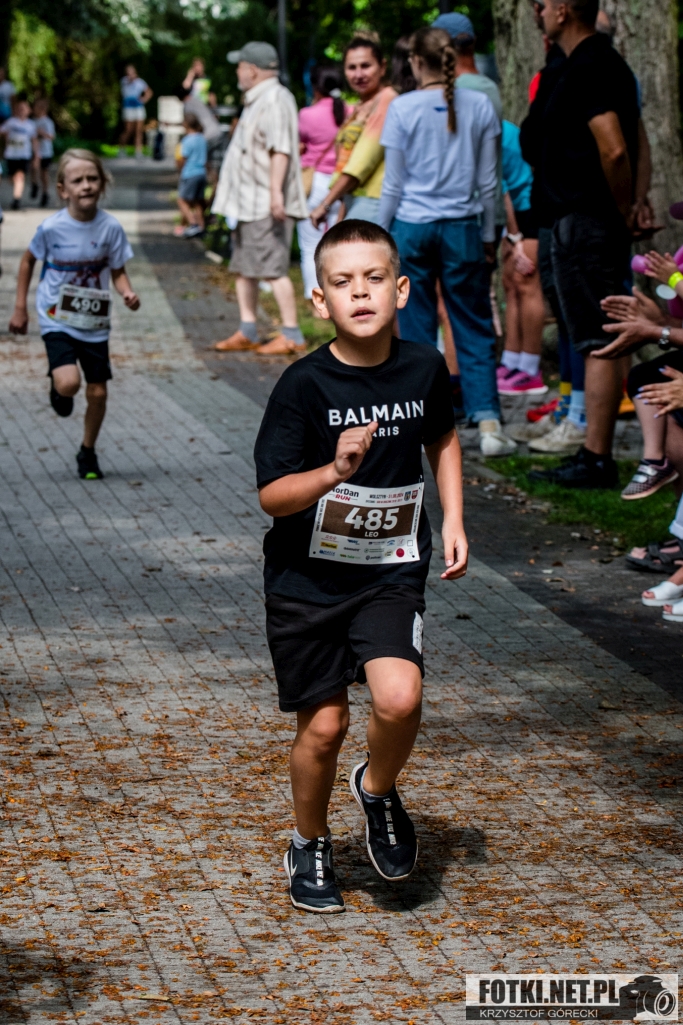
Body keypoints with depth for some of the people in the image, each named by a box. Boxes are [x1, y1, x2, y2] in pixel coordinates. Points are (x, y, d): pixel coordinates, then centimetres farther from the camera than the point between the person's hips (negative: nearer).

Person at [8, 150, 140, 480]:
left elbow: (118, 271, 2)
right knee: (69, 382, -23)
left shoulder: (111, 227, -9)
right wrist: (20, 308, 6)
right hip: (57, 320, -2)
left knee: (97, 392, 7)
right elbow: (28, 261, 5)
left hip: (95, 323, 2)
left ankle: (88, 452, 31)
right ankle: (57, 389, 16)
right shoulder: (51, 228, -13)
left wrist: (127, 293, -20)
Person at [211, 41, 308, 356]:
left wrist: (276, 191, -31)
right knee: (243, 267, 13)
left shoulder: (275, 99, -14)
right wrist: (234, 199, 27)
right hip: (247, 201, 11)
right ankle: (247, 332, 20)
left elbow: (280, 150, -23)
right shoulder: (256, 100, 19)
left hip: (266, 205, -11)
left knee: (273, 268, -11)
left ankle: (291, 335, -9)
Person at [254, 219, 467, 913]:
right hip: (308, 577, -1)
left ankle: (378, 790, 13)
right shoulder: (304, 385, -14)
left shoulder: (424, 368, -4)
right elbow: (271, 493, -14)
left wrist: (453, 520, 9)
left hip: (391, 574, 2)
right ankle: (309, 848, 31)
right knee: (323, 726, 4)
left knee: (399, 699, -20)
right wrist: (334, 472, -31)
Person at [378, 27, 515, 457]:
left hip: (412, 227, -1)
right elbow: (488, 181, 5)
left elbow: (394, 182, -2)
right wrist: (489, 235, 15)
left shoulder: (403, 108, -6)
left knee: (417, 328, 7)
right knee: (474, 328, 5)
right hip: (462, 228, 1)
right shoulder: (480, 106, 0)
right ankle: (488, 423, -6)